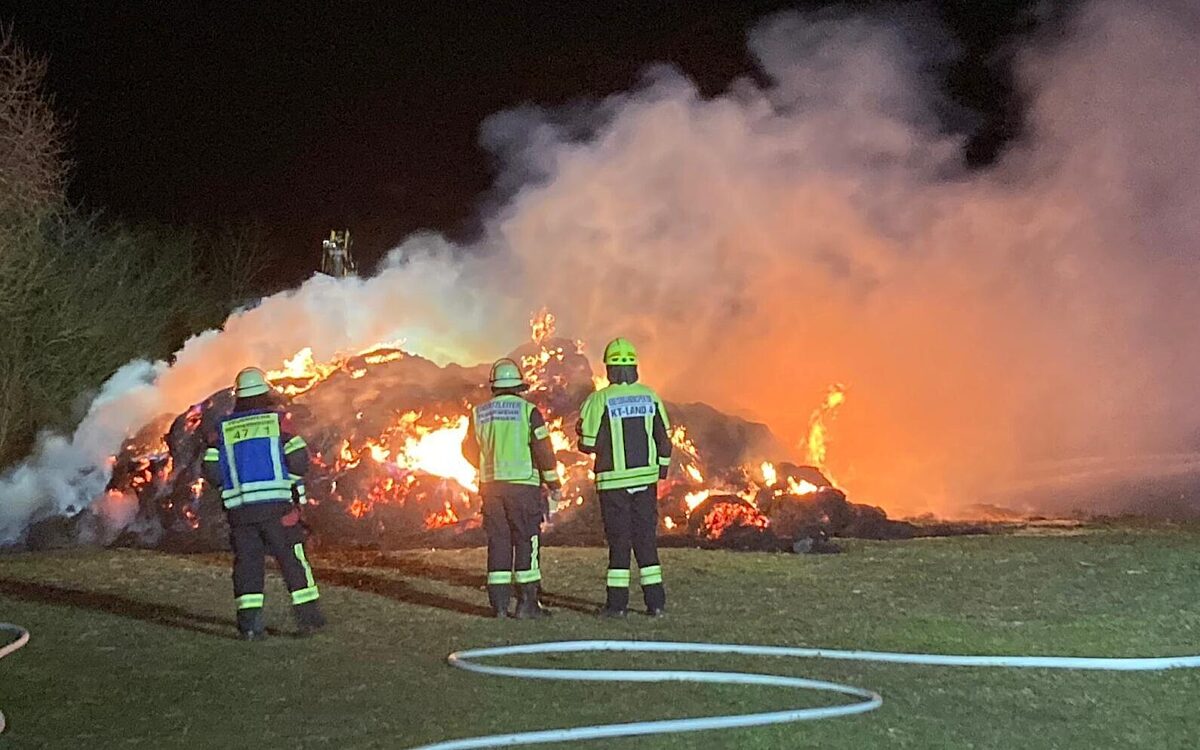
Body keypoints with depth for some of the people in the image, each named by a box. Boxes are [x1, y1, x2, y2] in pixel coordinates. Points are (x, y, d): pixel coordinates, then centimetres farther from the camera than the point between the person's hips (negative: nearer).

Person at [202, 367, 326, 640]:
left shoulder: (222, 428, 5)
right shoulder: (277, 420, -1)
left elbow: (211, 471, 1)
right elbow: (299, 461, -6)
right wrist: (291, 475, 15)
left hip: (240, 508, 2)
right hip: (277, 504, -2)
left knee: (247, 561, 7)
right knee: (293, 559, 7)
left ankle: (249, 621, -1)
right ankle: (309, 616, 8)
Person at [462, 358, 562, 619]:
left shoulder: (479, 413, 6)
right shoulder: (528, 411, -6)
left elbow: (470, 450, 15)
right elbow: (543, 450, -8)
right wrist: (554, 484, 1)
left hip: (491, 486, 4)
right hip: (523, 484, -4)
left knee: (498, 541, 7)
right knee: (527, 542, 0)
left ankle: (499, 603, 6)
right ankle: (527, 603, -3)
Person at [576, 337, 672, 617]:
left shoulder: (599, 400, -10)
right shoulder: (650, 397, 2)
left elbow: (588, 444, -10)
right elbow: (664, 439, 6)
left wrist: (581, 433, 11)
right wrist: (662, 468, 19)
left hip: (613, 481, -3)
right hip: (646, 478, 3)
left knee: (618, 541, 3)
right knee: (646, 539, 9)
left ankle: (617, 602, 4)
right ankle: (655, 602, 8)